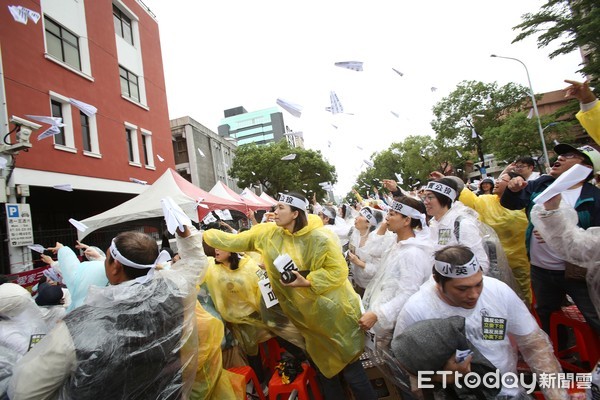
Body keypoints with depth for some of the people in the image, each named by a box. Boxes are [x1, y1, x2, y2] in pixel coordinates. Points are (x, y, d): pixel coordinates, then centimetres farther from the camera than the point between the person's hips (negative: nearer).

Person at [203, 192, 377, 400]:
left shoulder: (320, 238, -21)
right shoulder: (268, 233, -6)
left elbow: (339, 271, -18)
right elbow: (233, 241, 0)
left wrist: (307, 282, -26)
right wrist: (202, 234, -1)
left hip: (333, 312, -5)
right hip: (307, 315, 5)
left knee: (349, 366, 6)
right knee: (324, 366, 21)